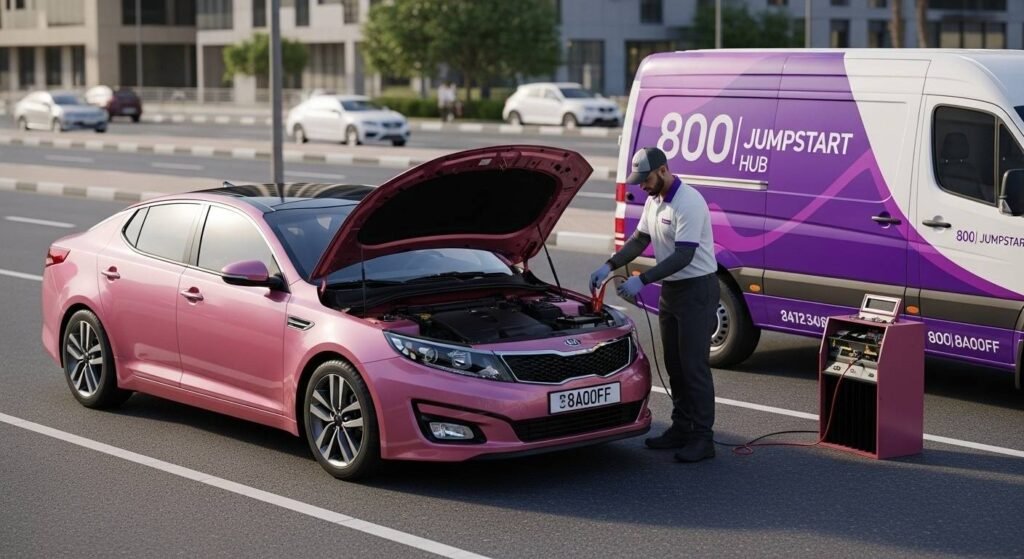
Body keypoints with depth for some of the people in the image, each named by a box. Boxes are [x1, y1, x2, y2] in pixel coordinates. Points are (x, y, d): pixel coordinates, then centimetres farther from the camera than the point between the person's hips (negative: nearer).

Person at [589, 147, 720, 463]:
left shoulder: (688, 202, -22)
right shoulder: (653, 202, 8)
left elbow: (683, 256, -26)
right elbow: (639, 241, 15)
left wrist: (642, 281, -28)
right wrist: (609, 266, 0)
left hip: (697, 289, -9)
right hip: (671, 289, 9)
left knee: (694, 365, -9)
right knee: (675, 364, 13)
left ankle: (702, 438, -5)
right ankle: (682, 429, 22)